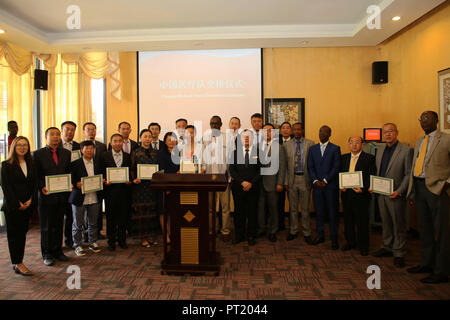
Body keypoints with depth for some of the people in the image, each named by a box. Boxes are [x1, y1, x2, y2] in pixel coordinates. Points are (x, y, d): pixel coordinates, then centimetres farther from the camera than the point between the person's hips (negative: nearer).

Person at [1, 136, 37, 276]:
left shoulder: (31, 164, 9)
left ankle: (18, 262, 18)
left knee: (23, 233, 9)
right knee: (13, 234, 2)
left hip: (27, 205, 4)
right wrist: (17, 204, -11)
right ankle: (18, 264, 7)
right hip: (12, 207, -4)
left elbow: (35, 183, 7)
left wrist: (31, 200, -5)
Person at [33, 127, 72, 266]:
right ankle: (47, 254, 20)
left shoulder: (66, 153, 9)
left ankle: (57, 251, 25)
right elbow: (35, 176, -3)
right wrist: (42, 187, -17)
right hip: (46, 196, -3)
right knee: (46, 227, 8)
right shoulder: (37, 154, -1)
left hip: (62, 196, 3)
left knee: (58, 225, 12)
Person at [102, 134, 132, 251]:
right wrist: (105, 182, -14)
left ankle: (122, 240, 22)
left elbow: (130, 173, 10)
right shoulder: (105, 156, 2)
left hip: (124, 190, 2)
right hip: (110, 190, -2)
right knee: (111, 217, 6)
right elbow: (102, 173, 2)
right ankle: (111, 241, 19)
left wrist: (129, 181, -8)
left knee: (123, 216, 7)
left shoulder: (127, 156, 9)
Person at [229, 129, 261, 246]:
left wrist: (251, 183, -10)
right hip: (238, 187, 1)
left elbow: (260, 170, 0)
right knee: (239, 212, 6)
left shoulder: (258, 152, 4)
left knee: (252, 212, 3)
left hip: (253, 187, -1)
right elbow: (232, 170, 2)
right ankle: (239, 235, 18)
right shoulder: (235, 153, 8)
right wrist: (242, 182, -9)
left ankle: (251, 236, 16)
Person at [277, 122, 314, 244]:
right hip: (291, 179, 1)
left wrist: (312, 180, -6)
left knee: (305, 208, 7)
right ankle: (293, 231, 24)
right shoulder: (286, 145, 4)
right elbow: (283, 165, 3)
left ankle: (306, 233, 20)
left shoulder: (310, 144, 1)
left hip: (305, 179, -1)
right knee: (292, 208, 10)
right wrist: (282, 182, -1)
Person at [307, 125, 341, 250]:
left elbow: (336, 167, -5)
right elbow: (310, 167, 7)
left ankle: (334, 238, 10)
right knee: (319, 212, 8)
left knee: (333, 213, 2)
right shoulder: (313, 148, 12)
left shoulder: (335, 149, 2)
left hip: (331, 185, -3)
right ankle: (320, 236, 19)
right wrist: (315, 181, -6)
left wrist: (325, 181, -11)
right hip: (317, 185, 3)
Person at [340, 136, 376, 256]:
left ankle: (363, 246, 19)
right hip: (346, 194, 4)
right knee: (348, 220, 13)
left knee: (362, 221, 4)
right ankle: (350, 242, 30)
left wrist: (363, 189, -18)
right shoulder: (343, 158, 11)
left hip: (361, 194, -4)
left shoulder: (369, 158, -3)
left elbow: (372, 177, -7)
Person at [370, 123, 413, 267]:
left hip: (396, 195, -6)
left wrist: (399, 191, -17)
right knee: (386, 222, 15)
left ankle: (399, 253, 15)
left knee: (398, 224, 4)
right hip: (381, 193, 6)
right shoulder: (380, 150, 13)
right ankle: (387, 247, 28)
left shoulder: (406, 150, -7)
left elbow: (409, 174, -10)